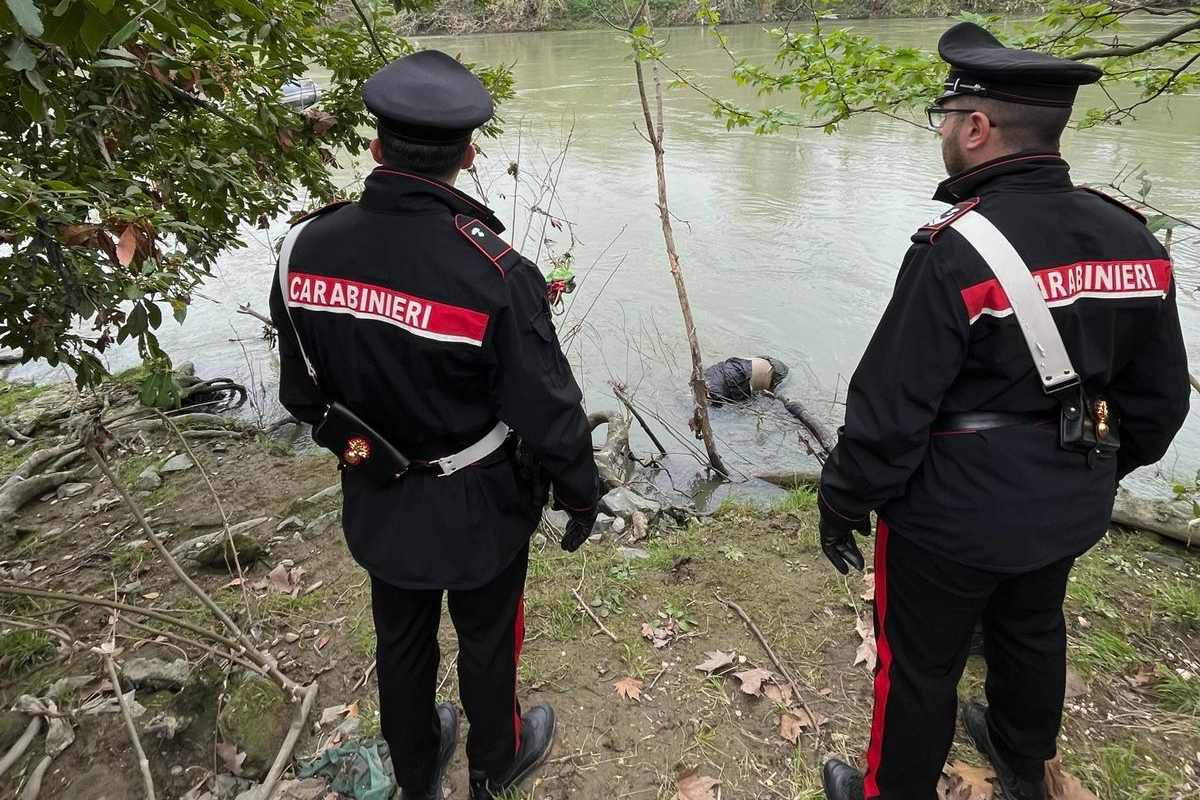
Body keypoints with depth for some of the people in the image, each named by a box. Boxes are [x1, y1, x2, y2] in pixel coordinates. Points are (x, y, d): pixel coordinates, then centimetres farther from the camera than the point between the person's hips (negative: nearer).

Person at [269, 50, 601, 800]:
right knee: (487, 641, 22)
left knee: (400, 641, 26)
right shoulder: (494, 272, -29)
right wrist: (581, 493, -3)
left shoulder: (306, 249, -13)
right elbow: (549, 412, -21)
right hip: (479, 510, -4)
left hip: (376, 504, 4)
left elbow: (301, 392, 0)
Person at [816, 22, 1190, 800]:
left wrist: (844, 503, -10)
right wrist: (1100, 468, 20)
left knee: (920, 664, 13)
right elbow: (1160, 395, 6)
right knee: (1033, 632, 29)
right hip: (1066, 507, 8)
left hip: (953, 516, -7)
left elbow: (890, 406, -24)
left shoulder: (957, 251, -26)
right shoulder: (1133, 241, -3)